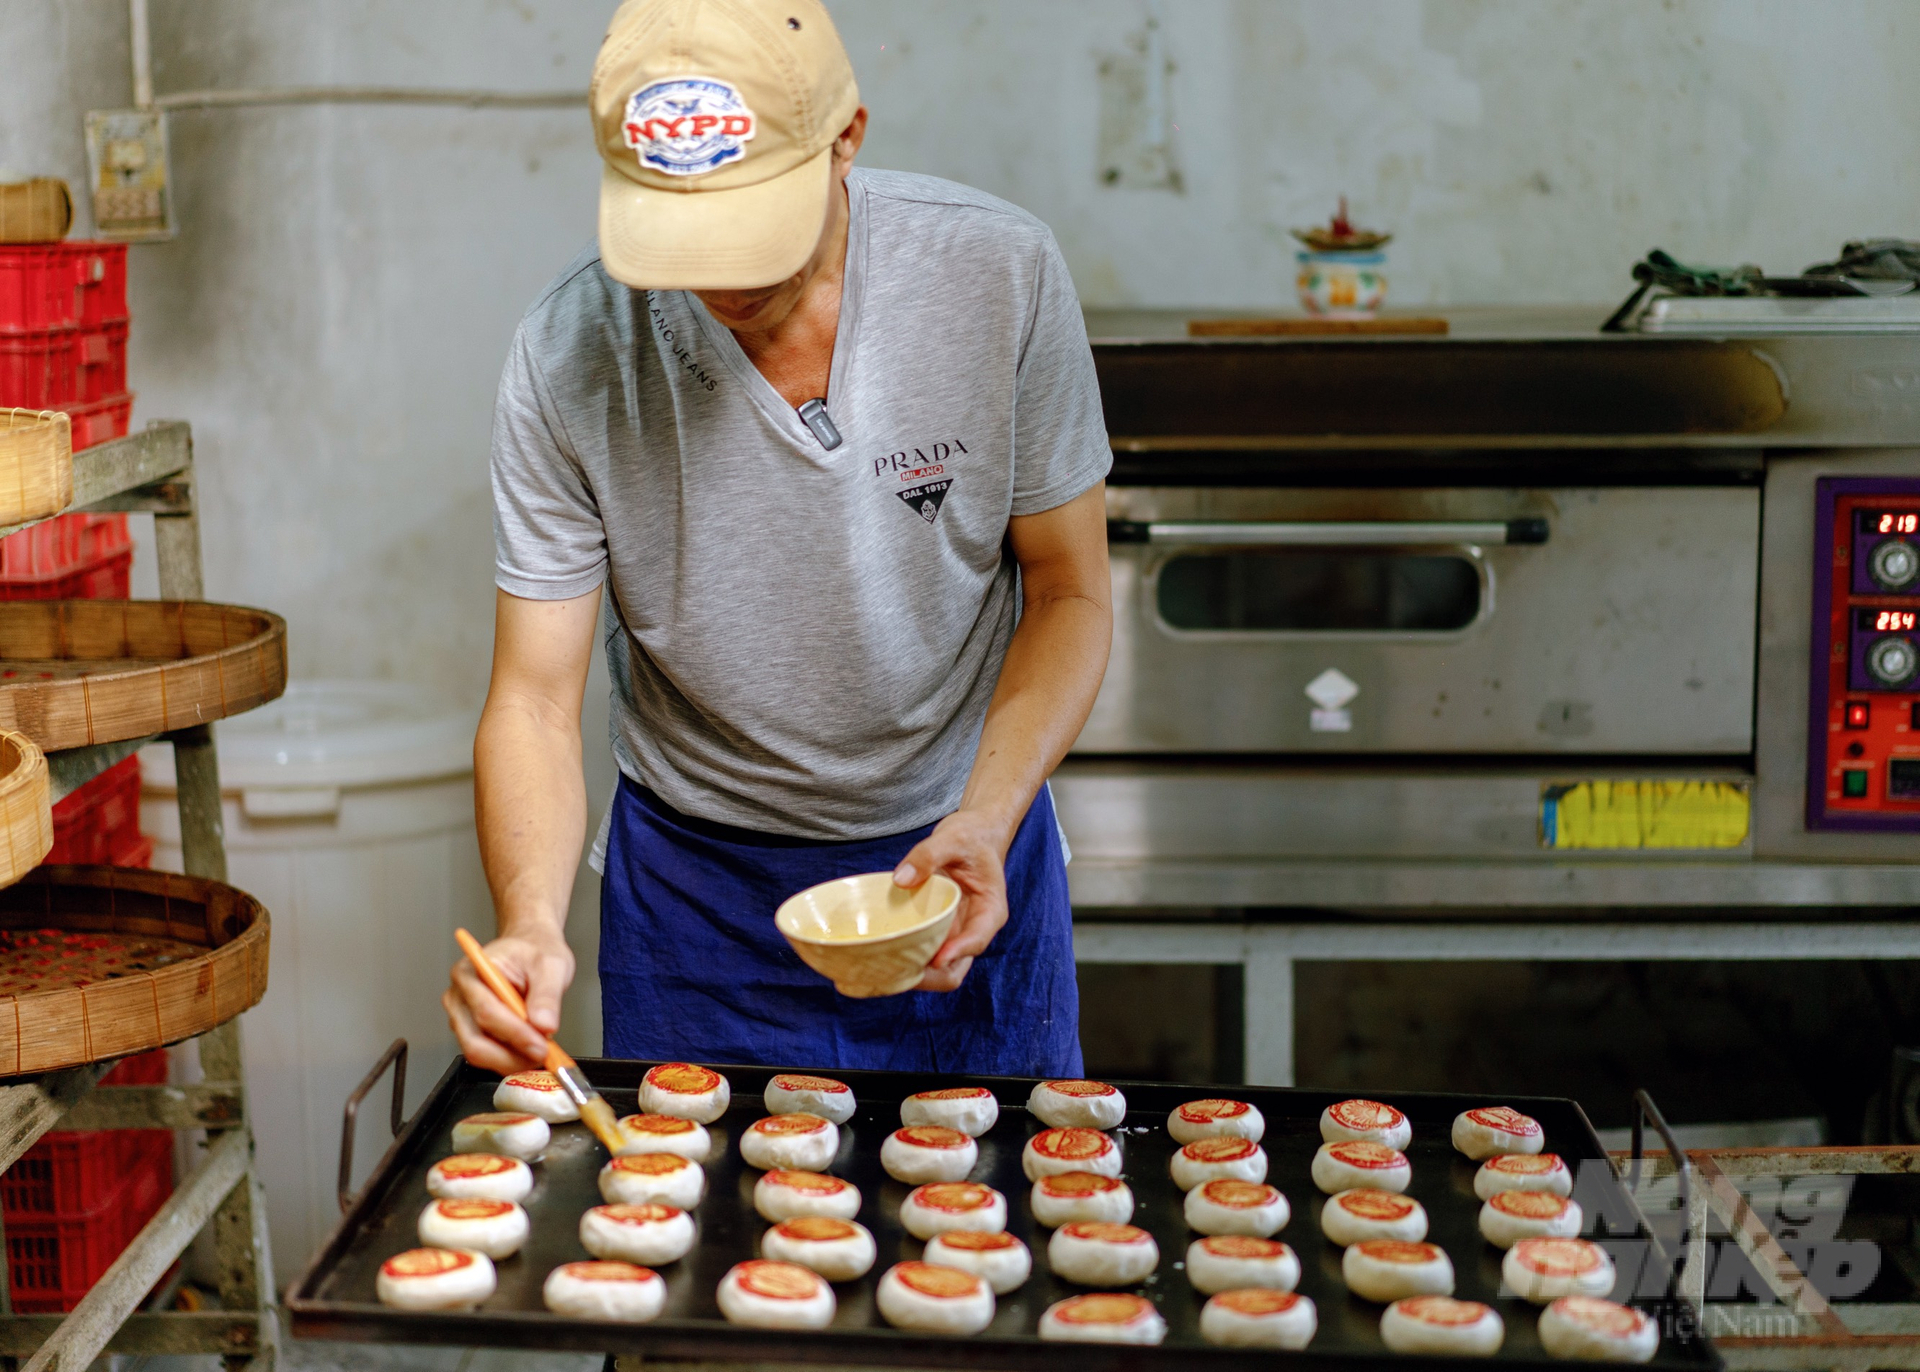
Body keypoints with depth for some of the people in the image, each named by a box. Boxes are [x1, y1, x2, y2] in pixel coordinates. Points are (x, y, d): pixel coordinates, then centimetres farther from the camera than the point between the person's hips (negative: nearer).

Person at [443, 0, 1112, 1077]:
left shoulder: (1002, 274, -18)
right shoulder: (569, 355, -19)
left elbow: (1068, 592, -8)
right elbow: (535, 701, -14)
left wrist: (986, 822, -23)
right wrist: (531, 925, -32)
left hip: (965, 855, 1)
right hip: (698, 878, 0)